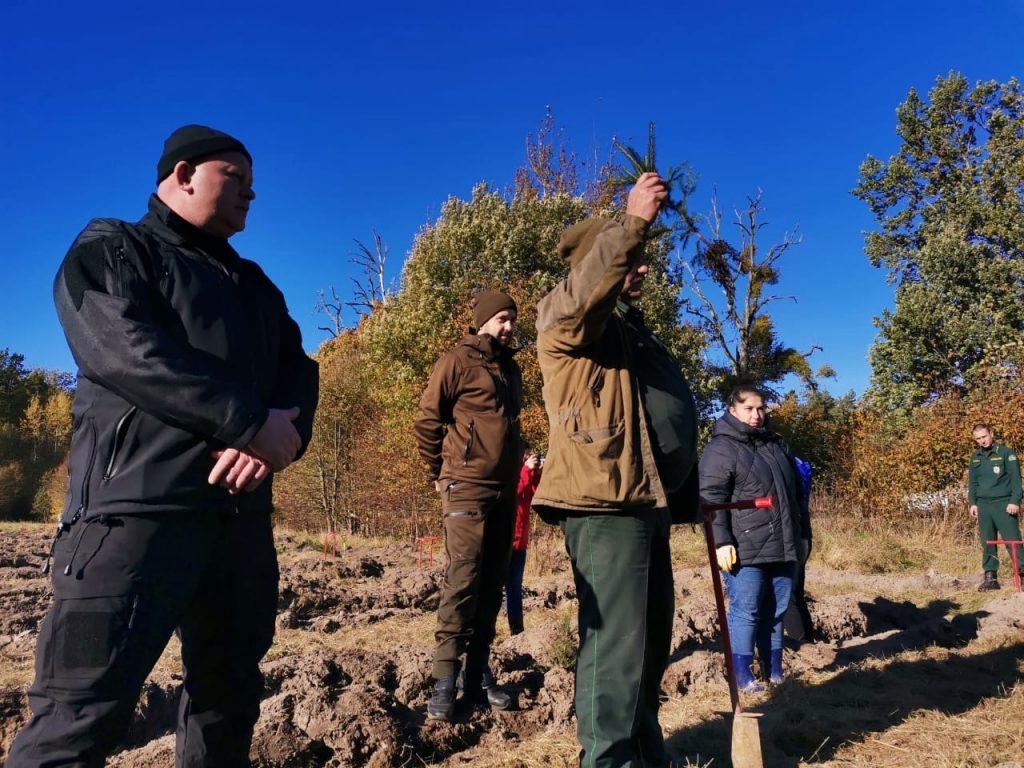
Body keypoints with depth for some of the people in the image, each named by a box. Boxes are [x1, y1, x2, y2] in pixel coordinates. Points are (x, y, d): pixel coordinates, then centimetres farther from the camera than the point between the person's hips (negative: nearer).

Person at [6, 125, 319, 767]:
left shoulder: (256, 287, 24)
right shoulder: (112, 251, 6)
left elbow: (300, 372, 11)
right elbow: (129, 351, -13)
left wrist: (277, 438, -12)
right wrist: (252, 423, -16)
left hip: (241, 513, 7)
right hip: (138, 503, -7)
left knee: (230, 696, 13)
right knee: (82, 715, -10)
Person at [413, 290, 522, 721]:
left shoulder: (510, 368, 17)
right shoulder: (458, 362, -5)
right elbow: (426, 421, -5)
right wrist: (441, 474, 0)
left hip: (505, 490, 7)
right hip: (468, 487, -7)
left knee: (492, 583, 7)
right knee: (463, 579, -12)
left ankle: (478, 676, 15)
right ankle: (444, 681, -5)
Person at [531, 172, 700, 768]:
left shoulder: (634, 328, 28)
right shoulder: (567, 316, 0)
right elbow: (583, 291, -27)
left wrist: (689, 491, 28)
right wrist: (632, 222, -30)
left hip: (645, 501, 10)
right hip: (605, 501, -10)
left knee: (651, 637, 17)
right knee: (615, 641, -11)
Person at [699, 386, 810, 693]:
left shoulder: (776, 445, 19)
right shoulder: (721, 448, -5)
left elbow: (796, 494, 25)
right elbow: (712, 498, -13)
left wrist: (804, 535, 22)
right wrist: (721, 541, -20)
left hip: (783, 546, 7)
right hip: (745, 549, -7)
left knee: (776, 611, 12)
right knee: (746, 612, -2)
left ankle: (775, 672, 21)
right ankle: (742, 675, 6)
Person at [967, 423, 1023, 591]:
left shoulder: (1006, 453, -3)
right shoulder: (975, 458, 12)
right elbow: (972, 482, 16)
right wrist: (972, 503, 7)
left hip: (1004, 504, -4)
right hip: (983, 505, 5)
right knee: (987, 544, 6)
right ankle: (990, 577, 10)